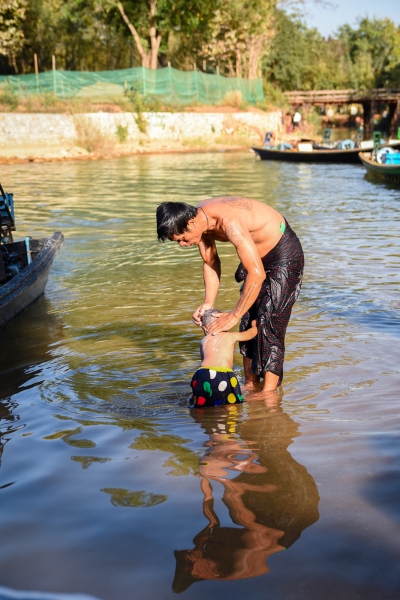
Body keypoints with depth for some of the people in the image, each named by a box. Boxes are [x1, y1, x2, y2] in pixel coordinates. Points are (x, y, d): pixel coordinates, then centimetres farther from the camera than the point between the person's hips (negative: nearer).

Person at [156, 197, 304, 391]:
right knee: (248, 321, 7)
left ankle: (269, 393, -8)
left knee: (270, 321, -13)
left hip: (285, 253, -9)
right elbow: (210, 262, 4)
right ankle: (250, 384, 15)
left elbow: (257, 274, -39)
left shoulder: (230, 223, -38)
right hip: (258, 257, 9)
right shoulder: (199, 219, -10)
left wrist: (233, 316, -32)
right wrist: (208, 303, -7)